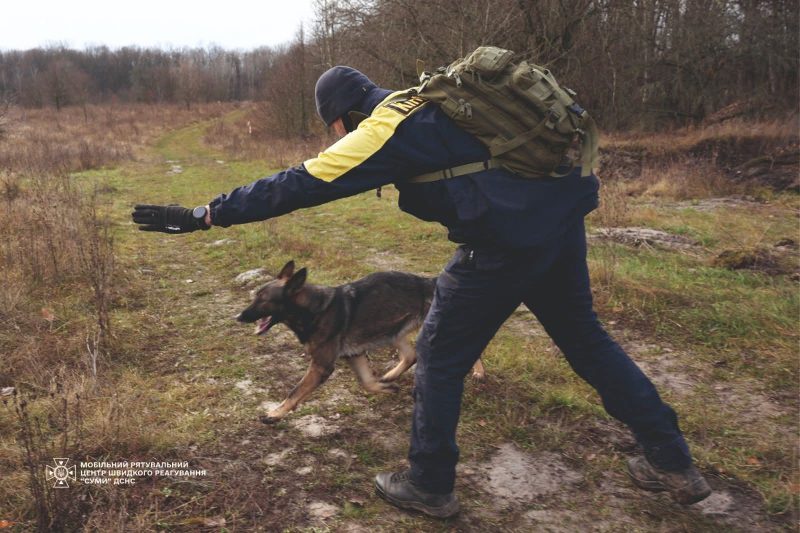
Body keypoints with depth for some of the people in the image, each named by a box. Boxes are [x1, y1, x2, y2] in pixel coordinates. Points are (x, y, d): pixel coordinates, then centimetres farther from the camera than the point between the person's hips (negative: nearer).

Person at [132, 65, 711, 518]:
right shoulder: (430, 100, 18)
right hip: (563, 218, 9)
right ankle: (675, 465, 30)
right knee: (585, 337, 22)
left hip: (506, 240, -9)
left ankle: (430, 486, 24)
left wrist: (206, 214, -3)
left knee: (441, 356, 8)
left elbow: (298, 185, -8)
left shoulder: (383, 130, -7)